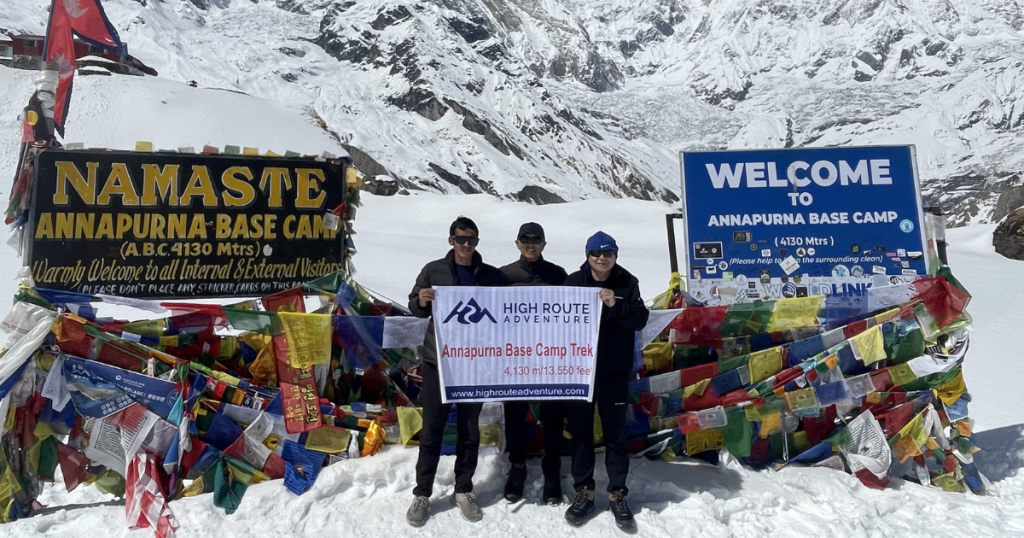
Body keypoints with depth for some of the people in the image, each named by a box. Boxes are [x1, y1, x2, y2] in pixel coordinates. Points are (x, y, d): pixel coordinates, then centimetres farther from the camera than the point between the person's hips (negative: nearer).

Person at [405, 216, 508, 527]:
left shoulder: (493, 276, 3)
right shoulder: (433, 271, 0)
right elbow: (415, 309, 4)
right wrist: (421, 301, -19)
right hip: (437, 361, -1)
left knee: (470, 430, 10)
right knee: (432, 429, 4)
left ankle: (463, 491, 25)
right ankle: (422, 494, 17)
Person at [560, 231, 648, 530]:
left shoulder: (627, 283, -1)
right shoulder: (574, 282, 0)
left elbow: (640, 320, -8)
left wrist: (616, 304, -23)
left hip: (614, 369, -1)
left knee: (615, 433, 7)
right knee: (580, 430, 9)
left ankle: (617, 495, 20)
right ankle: (584, 491, 22)